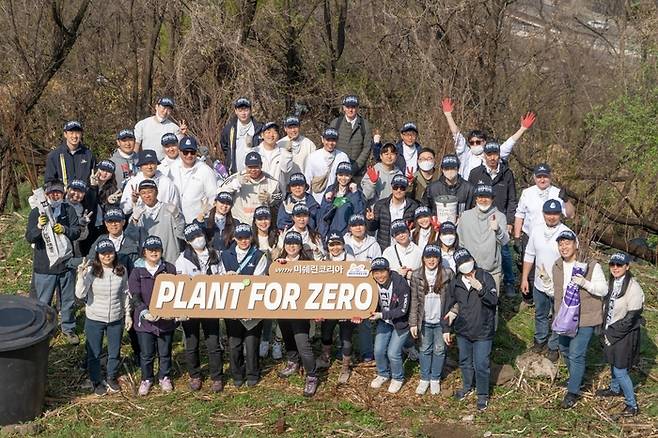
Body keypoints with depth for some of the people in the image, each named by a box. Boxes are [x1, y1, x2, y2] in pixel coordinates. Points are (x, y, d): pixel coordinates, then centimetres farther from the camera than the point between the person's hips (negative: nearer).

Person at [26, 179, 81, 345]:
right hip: (44, 266, -2)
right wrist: (39, 227, -35)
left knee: (68, 300, 17)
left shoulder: (69, 210, -1)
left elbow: (76, 232, -8)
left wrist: (65, 230, -30)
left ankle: (68, 328, 34)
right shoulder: (37, 212, -7)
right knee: (43, 302, 8)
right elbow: (29, 238, -14)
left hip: (66, 264, 2)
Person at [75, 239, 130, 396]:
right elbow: (80, 295, -22)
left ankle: (112, 378, 41)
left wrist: (127, 314, 7)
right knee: (94, 353, 12)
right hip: (94, 319, -2)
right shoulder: (91, 271, -15)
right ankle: (96, 381, 33)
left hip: (116, 319, 2)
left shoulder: (121, 270, -5)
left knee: (115, 352, 18)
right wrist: (81, 276, -34)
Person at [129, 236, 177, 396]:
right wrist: (145, 312, -22)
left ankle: (165, 377, 33)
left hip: (166, 319, 1)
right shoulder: (137, 271, -1)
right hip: (144, 320, -1)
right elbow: (135, 296, -6)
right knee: (146, 354, 8)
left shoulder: (170, 269, 1)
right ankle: (146, 379, 28)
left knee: (165, 353, 12)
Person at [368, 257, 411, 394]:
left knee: (393, 353, -6)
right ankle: (383, 374, 32)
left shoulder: (400, 283, -29)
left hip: (401, 322, -4)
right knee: (379, 350, 3)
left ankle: (398, 378, 22)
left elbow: (403, 309, -24)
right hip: (384, 322, 5)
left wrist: (382, 315, -29)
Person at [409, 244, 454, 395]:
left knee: (439, 350, 12)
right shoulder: (416, 275, -6)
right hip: (424, 320, 1)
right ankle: (424, 378, 28)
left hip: (441, 320, -1)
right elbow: (414, 300, -3)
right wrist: (413, 323, -4)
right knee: (425, 350, 13)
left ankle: (435, 379, 28)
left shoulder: (448, 274, -9)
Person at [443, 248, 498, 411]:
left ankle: (482, 394, 23)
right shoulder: (456, 281, -3)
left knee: (481, 365, 3)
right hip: (463, 330, 4)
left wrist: (480, 288, -34)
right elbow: (448, 304, 6)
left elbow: (494, 301, -18)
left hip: (483, 331, -4)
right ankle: (467, 386, 46)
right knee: (465, 361, 22)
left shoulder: (485, 277, -13)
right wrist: (446, 328, 5)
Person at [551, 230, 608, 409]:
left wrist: (585, 283, -29)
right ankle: (575, 378, 45)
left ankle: (573, 391, 4)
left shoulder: (591, 266, -14)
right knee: (565, 350, 20)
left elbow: (603, 290, -12)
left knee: (576, 354, -8)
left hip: (584, 319, -7)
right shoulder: (557, 267, 5)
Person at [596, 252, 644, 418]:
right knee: (613, 363, 25)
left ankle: (632, 405, 10)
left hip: (625, 334, -7)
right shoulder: (612, 283, 1)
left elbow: (631, 317, -21)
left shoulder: (633, 288, -22)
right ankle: (615, 389, 49)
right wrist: (605, 330, 6)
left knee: (620, 370, -3)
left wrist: (612, 334, -15)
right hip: (610, 332, 7)